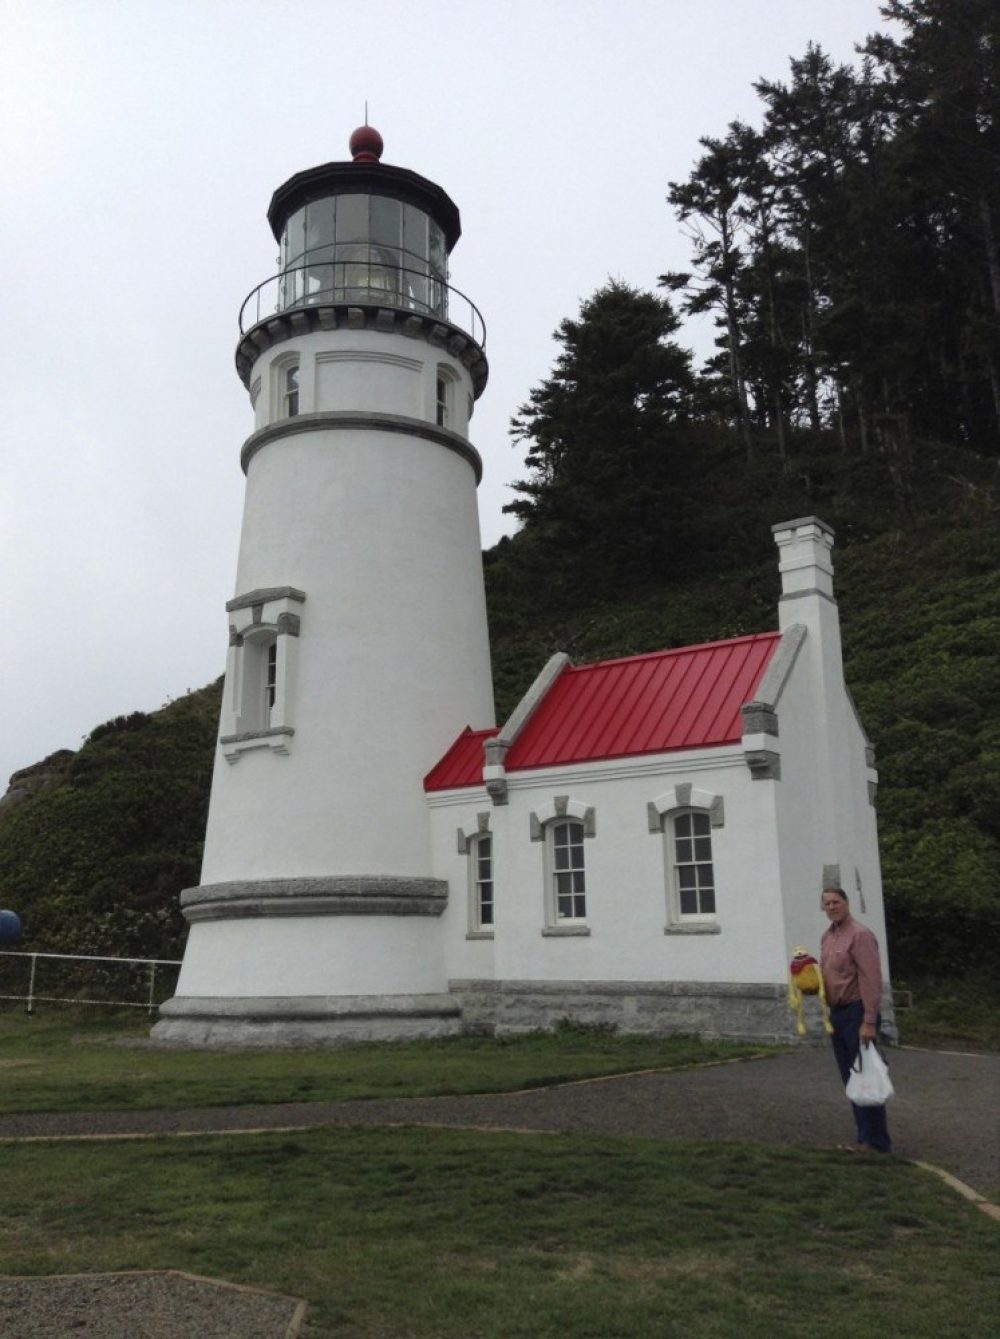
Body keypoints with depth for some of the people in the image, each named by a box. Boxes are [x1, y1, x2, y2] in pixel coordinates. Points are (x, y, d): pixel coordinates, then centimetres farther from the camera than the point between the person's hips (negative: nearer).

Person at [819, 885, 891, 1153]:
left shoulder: (859, 935, -15)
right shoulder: (827, 936, 11)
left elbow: (871, 980, -20)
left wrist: (869, 1021, -24)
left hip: (856, 1013, -9)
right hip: (836, 1013, 9)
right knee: (849, 1078, 13)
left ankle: (876, 1140, 6)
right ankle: (864, 1135, 22)